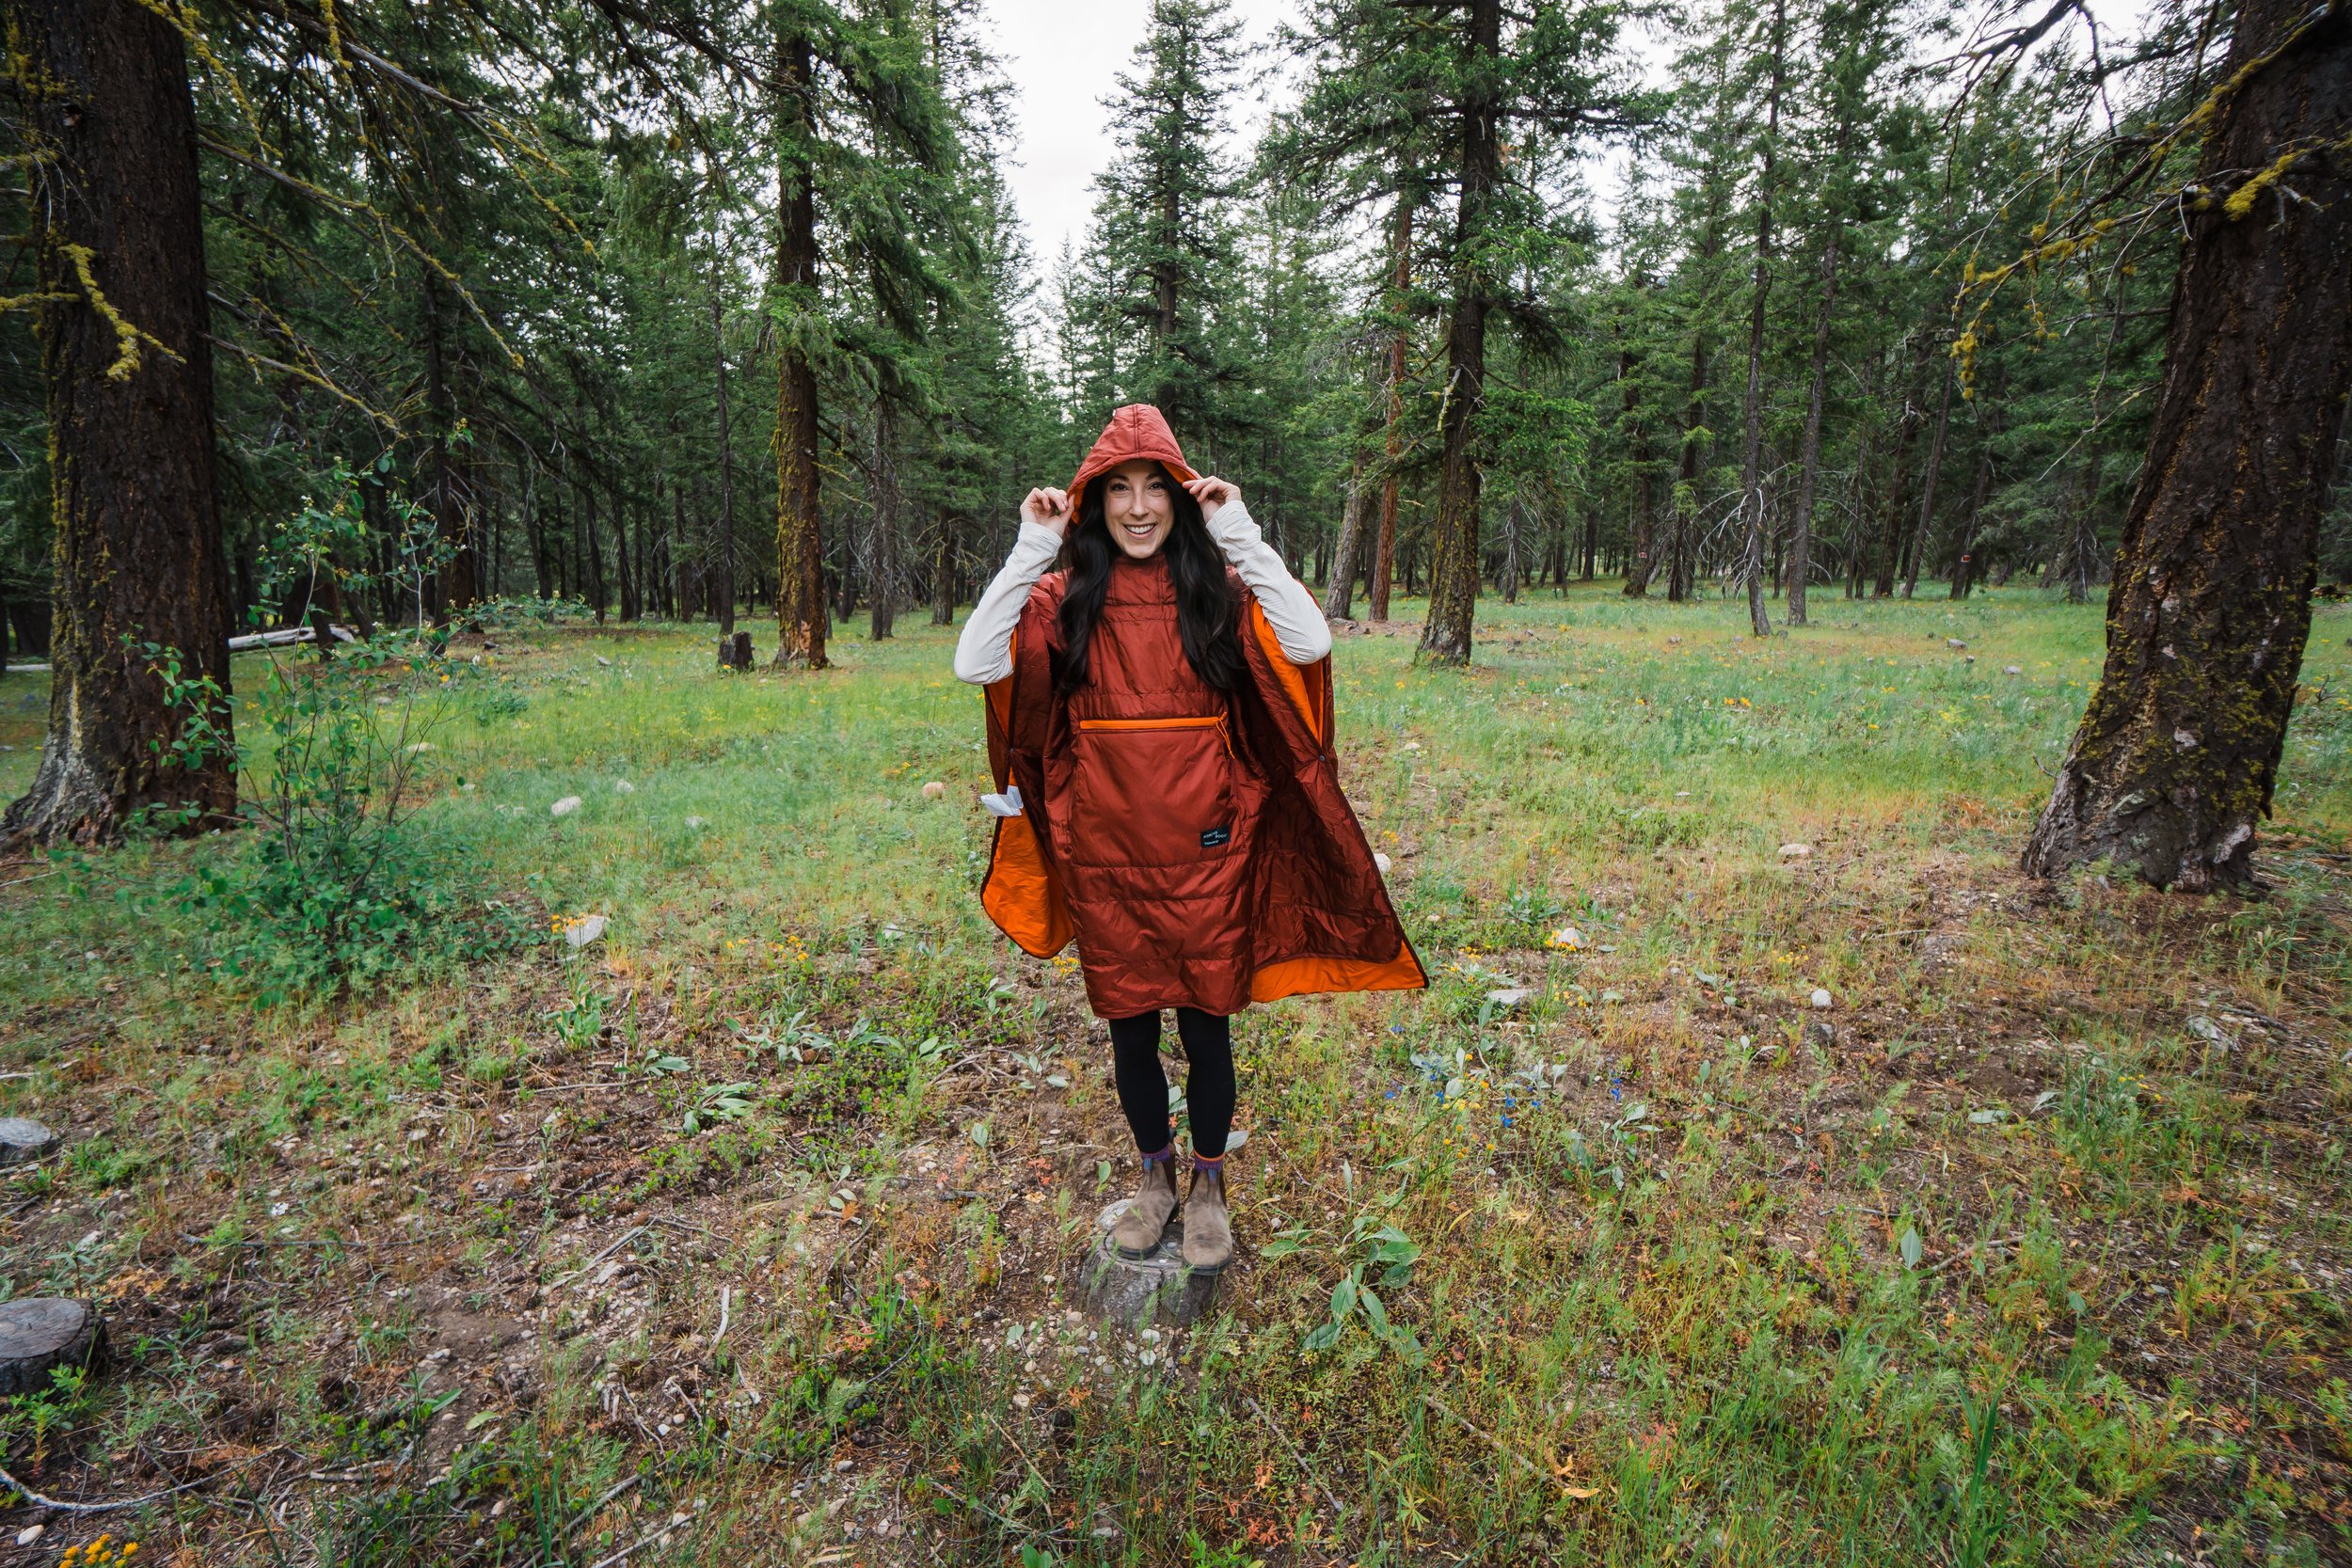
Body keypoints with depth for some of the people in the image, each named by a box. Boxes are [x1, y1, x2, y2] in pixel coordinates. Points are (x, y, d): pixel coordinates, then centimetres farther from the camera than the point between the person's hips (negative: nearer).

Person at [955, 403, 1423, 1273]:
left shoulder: (1218, 587, -1)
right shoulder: (1063, 597, 1)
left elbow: (1309, 644, -18)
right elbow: (975, 664, -13)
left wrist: (1240, 534, -16)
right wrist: (1030, 549, -13)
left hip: (1205, 852, -1)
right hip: (1104, 857, 1)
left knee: (1206, 1024, 11)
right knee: (1130, 1028, 15)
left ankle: (1209, 1185, 35)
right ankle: (1155, 1175, 40)